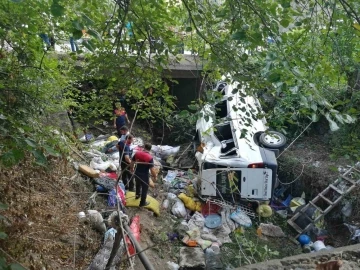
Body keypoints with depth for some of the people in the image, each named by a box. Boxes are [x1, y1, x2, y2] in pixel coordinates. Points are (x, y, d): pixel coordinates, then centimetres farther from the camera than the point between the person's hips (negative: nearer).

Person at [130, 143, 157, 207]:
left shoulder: (137, 153, -10)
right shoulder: (150, 157, -25)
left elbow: (132, 163, 2)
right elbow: (152, 170, -23)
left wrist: (131, 169, 21)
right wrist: (155, 176, -5)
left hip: (137, 173, 5)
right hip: (144, 175, -5)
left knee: (138, 185, 32)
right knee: (144, 188, 16)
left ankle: (137, 195, 57)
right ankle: (142, 202, 30)